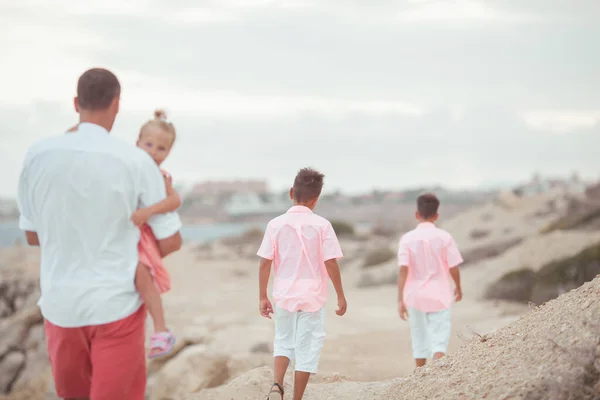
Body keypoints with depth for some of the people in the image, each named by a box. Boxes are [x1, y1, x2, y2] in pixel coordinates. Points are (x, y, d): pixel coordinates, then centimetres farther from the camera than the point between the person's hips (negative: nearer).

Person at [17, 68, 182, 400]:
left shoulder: (38, 155, -5)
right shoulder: (136, 161, -12)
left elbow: (33, 236, 6)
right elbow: (170, 242, -6)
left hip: (60, 303, 3)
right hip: (116, 305, -3)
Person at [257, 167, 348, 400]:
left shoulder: (276, 224, -3)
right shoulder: (321, 225, -8)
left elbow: (265, 263, -3)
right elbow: (330, 263, -9)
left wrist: (262, 297, 5)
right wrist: (340, 295, 2)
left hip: (284, 295, 2)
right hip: (312, 297, -2)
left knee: (283, 342, 19)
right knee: (307, 348, 7)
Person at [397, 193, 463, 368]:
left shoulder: (408, 238, -5)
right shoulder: (444, 237, -6)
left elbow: (403, 270, -11)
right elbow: (453, 267, -3)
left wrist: (400, 299, -10)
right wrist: (458, 287, 15)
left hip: (415, 296, 1)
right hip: (439, 295, -1)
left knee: (419, 338, 15)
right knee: (439, 340, -2)